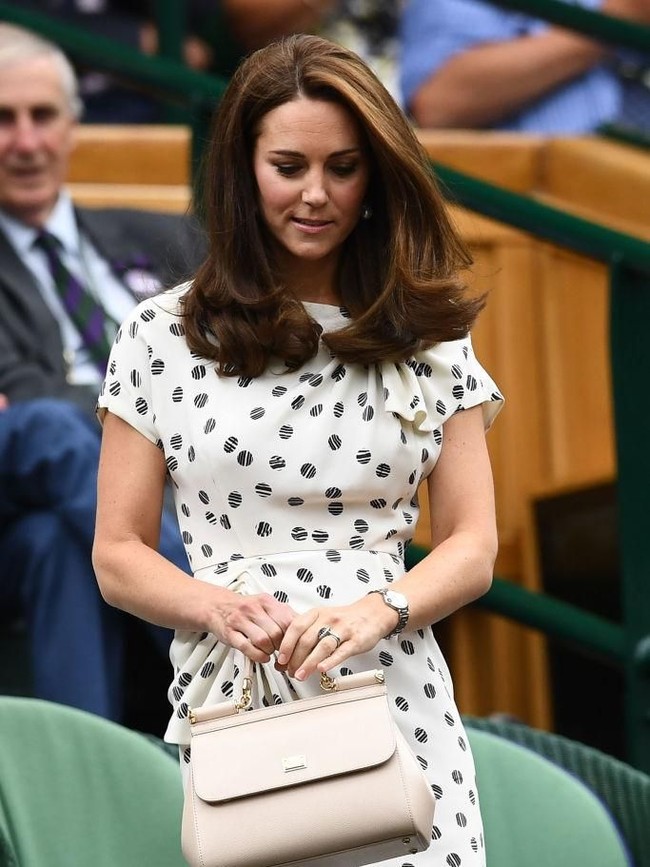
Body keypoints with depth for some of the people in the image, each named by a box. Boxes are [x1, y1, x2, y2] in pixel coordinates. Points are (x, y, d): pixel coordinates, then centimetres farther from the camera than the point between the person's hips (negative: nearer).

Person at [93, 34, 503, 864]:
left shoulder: (426, 342, 8)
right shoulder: (163, 337, 4)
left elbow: (471, 546, 5)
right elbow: (118, 555, 5)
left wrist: (379, 610, -16)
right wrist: (219, 607, -16)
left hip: (393, 704, 1)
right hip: (231, 703, -1)